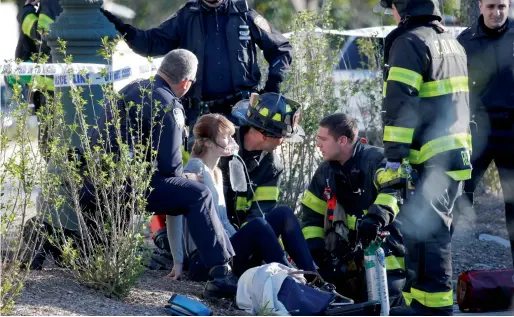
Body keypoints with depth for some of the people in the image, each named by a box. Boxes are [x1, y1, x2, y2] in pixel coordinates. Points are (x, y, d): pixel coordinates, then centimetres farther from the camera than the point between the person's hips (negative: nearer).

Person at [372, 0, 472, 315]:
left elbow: (400, 107, -17)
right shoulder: (452, 43, 19)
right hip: (458, 154, 9)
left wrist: (394, 160, -18)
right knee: (435, 229, 15)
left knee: (425, 231, -8)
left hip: (429, 159, -9)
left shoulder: (410, 42, -10)